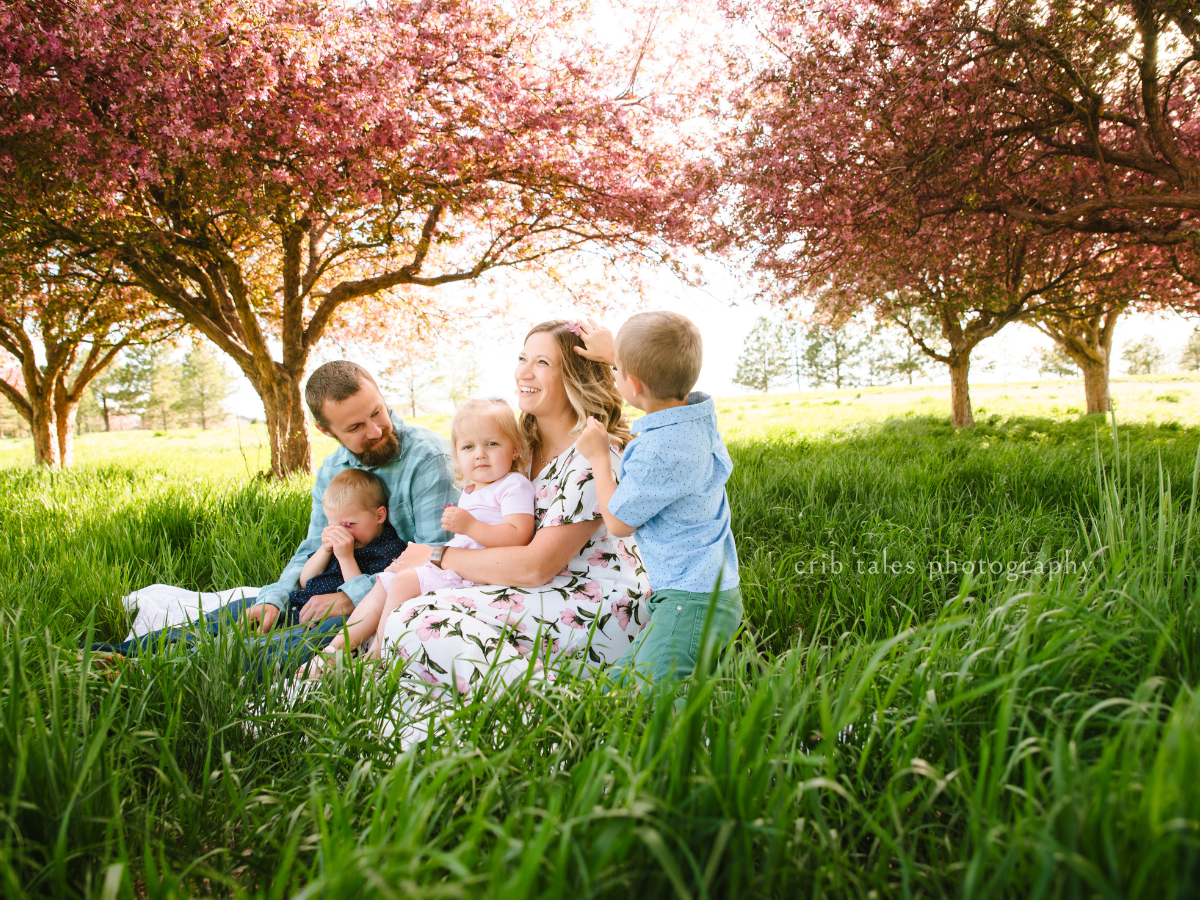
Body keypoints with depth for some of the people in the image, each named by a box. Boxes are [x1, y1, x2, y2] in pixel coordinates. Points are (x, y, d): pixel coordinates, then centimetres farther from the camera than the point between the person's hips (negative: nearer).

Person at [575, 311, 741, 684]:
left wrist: (599, 457, 5)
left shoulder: (658, 452, -25)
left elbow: (617, 523, -7)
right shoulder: (699, 414, 2)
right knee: (619, 679, 11)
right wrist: (613, 352, 39)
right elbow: (662, 381, 30)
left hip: (692, 601, -10)